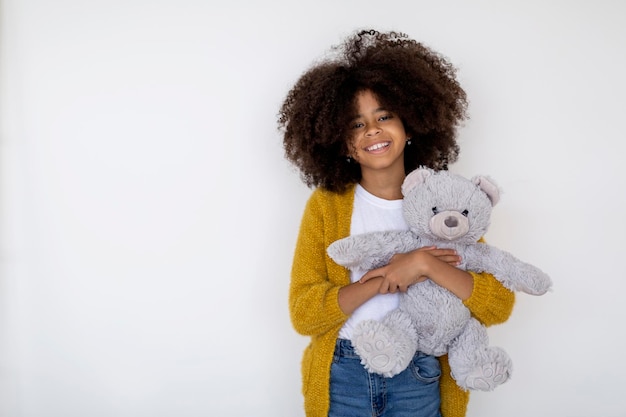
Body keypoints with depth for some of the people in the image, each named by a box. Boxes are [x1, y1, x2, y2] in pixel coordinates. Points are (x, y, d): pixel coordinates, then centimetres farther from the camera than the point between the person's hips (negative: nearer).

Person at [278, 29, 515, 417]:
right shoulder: (325, 205, -6)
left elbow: (500, 306, -10)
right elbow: (303, 314, -11)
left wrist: (425, 264, -23)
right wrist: (384, 280, -22)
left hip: (420, 378, 1)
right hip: (341, 376, 0)